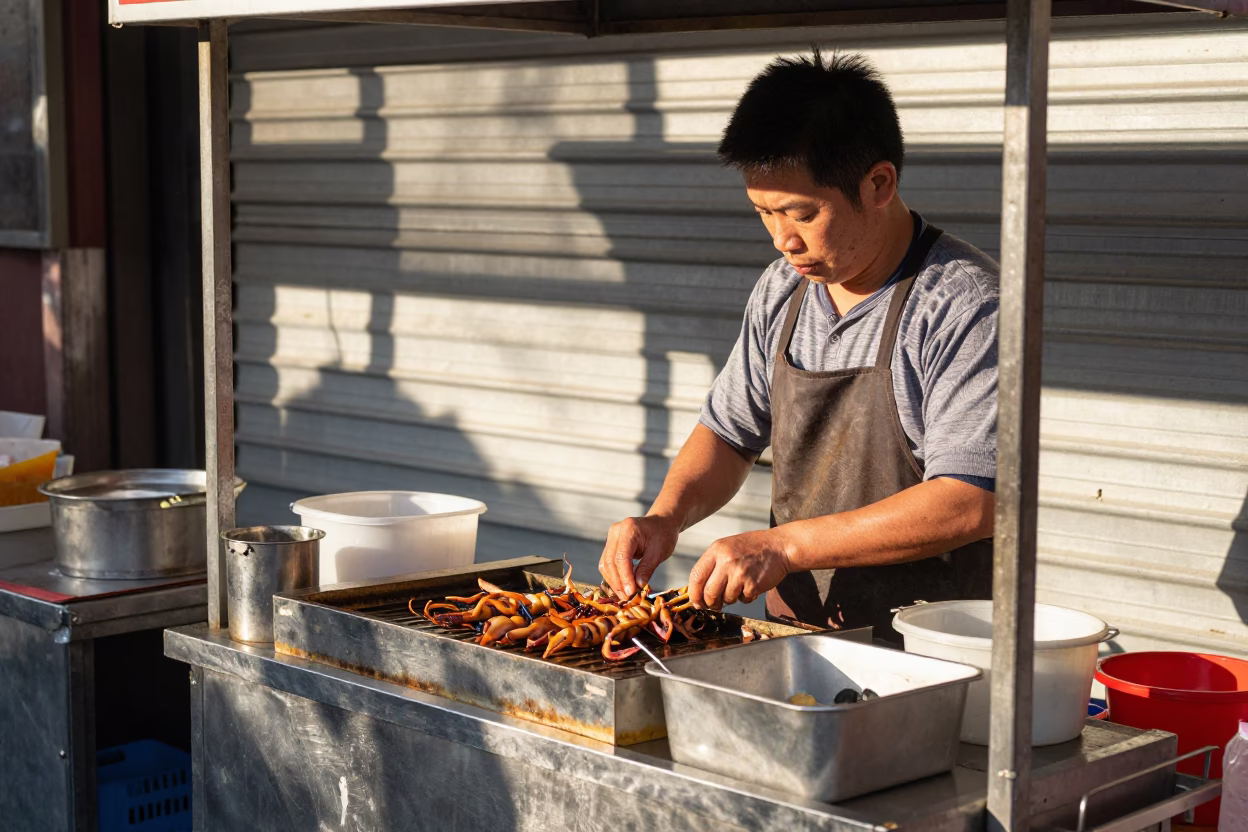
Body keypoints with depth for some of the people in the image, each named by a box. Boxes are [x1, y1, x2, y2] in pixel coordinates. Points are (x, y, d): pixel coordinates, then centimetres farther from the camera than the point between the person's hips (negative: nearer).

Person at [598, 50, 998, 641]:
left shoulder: (965, 304, -12)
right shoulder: (782, 290, 10)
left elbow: (971, 503, -19)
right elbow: (729, 432, 21)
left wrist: (783, 544, -20)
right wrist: (667, 515, 0)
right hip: (792, 633, 6)